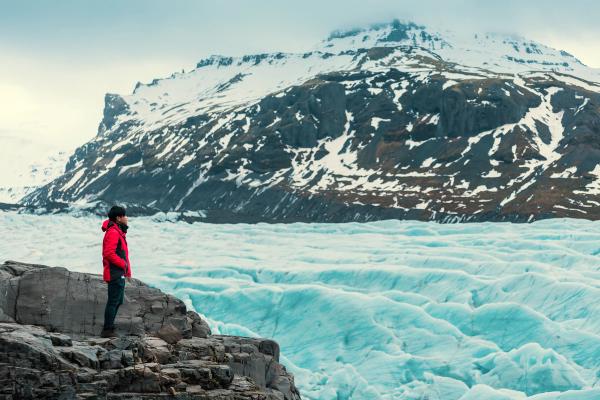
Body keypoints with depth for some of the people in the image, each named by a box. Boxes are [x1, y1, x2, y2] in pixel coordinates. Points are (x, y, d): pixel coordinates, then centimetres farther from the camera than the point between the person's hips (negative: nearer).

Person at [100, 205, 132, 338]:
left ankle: (108, 327, 25)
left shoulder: (118, 231, 17)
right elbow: (109, 253, -25)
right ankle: (107, 330, -2)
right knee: (113, 301, -6)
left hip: (119, 273, 11)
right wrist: (123, 264, -15)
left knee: (118, 301, 18)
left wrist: (127, 272, 19)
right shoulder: (113, 232, -16)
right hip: (115, 273, -11)